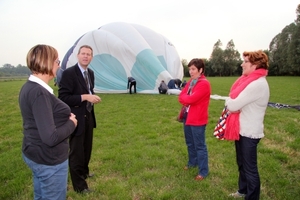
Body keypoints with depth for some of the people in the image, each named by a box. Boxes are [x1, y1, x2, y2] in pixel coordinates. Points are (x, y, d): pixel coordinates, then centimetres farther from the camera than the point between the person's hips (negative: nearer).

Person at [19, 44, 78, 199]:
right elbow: (50, 137, -30)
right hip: (49, 160, -9)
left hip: (34, 154, 9)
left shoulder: (28, 87, 3)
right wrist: (71, 123, -14)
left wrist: (64, 119, 1)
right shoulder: (39, 93, -27)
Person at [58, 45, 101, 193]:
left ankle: (84, 172, 46)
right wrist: (84, 97, -26)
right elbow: (63, 98, -21)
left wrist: (93, 98, -1)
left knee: (87, 148, 23)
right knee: (76, 151, 5)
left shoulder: (91, 73, 8)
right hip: (76, 118, -8)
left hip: (88, 116, 8)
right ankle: (79, 185, 21)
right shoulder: (69, 73, -17)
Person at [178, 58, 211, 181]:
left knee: (200, 146, 2)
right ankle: (192, 162, 41)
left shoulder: (204, 84, -17)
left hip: (197, 120, -9)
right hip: (187, 117, 9)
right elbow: (181, 96, 7)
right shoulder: (190, 82, 12)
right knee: (190, 143, 22)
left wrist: (184, 98, -5)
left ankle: (203, 171, 14)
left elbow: (191, 99, -25)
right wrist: (187, 100, -12)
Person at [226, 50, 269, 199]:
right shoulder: (250, 80, 9)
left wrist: (230, 102, -3)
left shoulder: (258, 84, -23)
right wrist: (233, 103, -12)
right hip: (243, 130, 10)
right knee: (242, 164, 23)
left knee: (250, 168, 5)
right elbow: (233, 103, 10)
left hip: (249, 132, -10)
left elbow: (232, 105, -24)